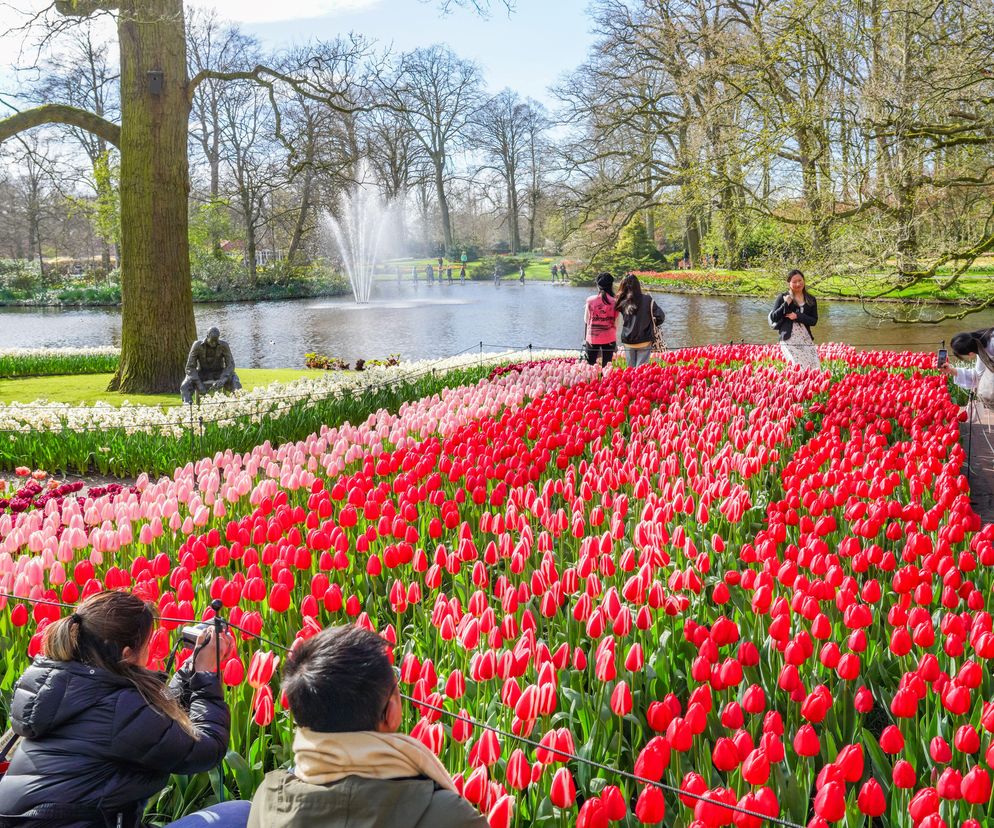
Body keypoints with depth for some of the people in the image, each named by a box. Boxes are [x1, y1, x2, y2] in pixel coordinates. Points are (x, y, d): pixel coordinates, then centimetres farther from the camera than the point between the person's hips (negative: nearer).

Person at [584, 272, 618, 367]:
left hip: (592, 338, 0)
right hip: (609, 338, 0)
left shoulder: (590, 300, -7)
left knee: (590, 365, 10)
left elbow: (586, 321, 0)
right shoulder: (614, 302, -8)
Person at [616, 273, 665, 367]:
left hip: (628, 342, 2)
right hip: (644, 341, -2)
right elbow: (660, 316, -9)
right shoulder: (647, 299, -9)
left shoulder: (622, 302, -6)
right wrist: (651, 324, 9)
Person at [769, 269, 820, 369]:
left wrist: (798, 316, -10)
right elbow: (773, 318, 1)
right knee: (800, 368, -19)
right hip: (789, 340, -4)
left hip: (806, 339, 4)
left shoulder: (811, 300, 12)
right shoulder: (783, 298, 5)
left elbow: (814, 321, 5)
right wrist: (786, 304, -9)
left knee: (816, 367, -8)